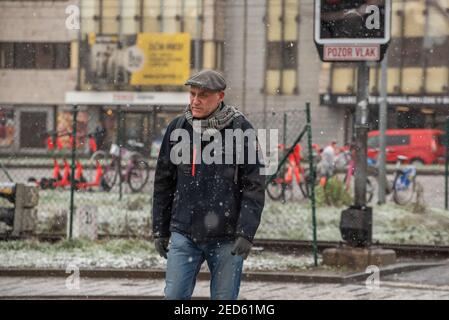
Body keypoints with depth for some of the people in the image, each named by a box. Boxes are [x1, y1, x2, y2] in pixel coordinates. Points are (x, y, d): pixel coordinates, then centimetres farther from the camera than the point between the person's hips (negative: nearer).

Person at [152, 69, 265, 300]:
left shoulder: (240, 129, -3)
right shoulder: (177, 128, 6)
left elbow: (254, 186, -5)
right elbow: (163, 183, 14)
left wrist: (246, 232, -13)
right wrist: (159, 229, 11)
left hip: (226, 237, -2)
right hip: (184, 233, 2)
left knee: (224, 299, 4)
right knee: (174, 296, -4)